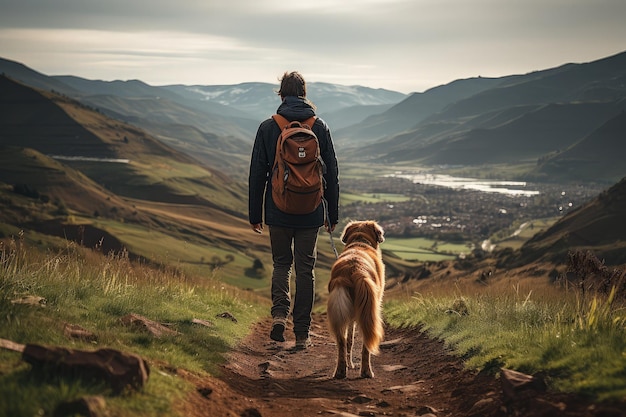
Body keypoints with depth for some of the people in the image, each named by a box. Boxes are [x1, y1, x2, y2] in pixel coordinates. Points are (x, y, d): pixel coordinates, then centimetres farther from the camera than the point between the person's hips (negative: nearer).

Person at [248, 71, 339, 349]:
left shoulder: (268, 128, -3)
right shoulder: (320, 127, -1)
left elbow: (257, 174, -1)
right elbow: (331, 174, 3)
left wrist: (254, 214, 7)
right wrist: (332, 214, 12)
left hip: (278, 212, 0)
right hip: (310, 213, 0)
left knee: (281, 263, 17)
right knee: (305, 269, 8)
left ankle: (279, 313, -6)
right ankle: (302, 334, 10)